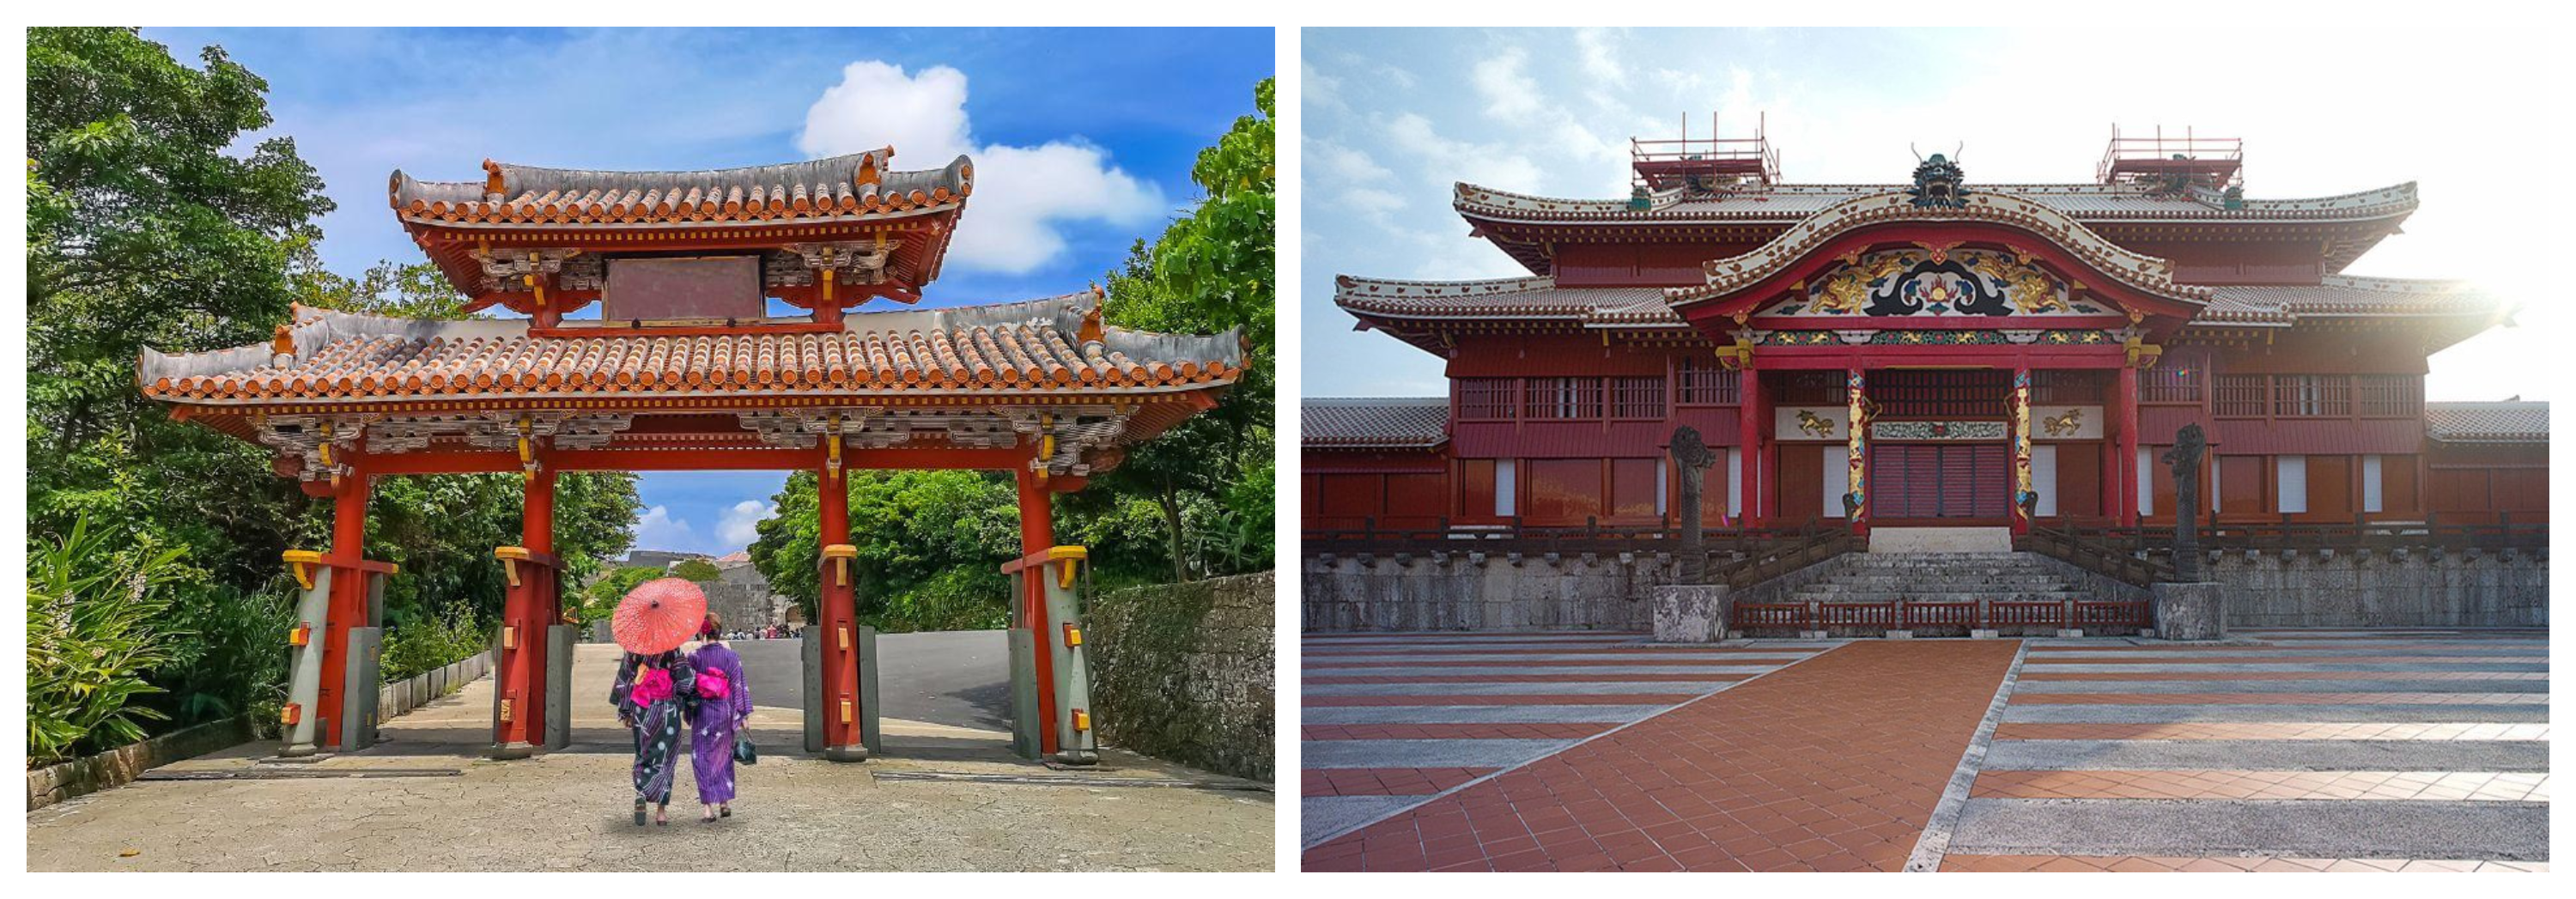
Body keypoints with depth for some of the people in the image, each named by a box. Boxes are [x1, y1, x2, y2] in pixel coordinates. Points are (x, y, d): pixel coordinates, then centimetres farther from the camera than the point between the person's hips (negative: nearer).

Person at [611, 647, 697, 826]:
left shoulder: (634, 651, 1)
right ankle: (661, 810, 1)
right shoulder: (672, 652, -7)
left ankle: (641, 796, -10)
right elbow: (686, 679, -9)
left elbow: (623, 680, 4)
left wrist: (625, 712, 11)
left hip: (641, 712, 2)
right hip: (667, 711, -2)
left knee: (643, 756, 15)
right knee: (664, 758, 5)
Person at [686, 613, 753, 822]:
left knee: (702, 758, 4)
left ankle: (709, 805, -3)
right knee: (723, 756, 17)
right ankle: (725, 802, 19)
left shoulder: (694, 657, -7)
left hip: (702, 713, -2)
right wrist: (743, 714, 2)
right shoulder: (731, 656, -4)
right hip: (724, 713, 2)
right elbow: (739, 686, -3)